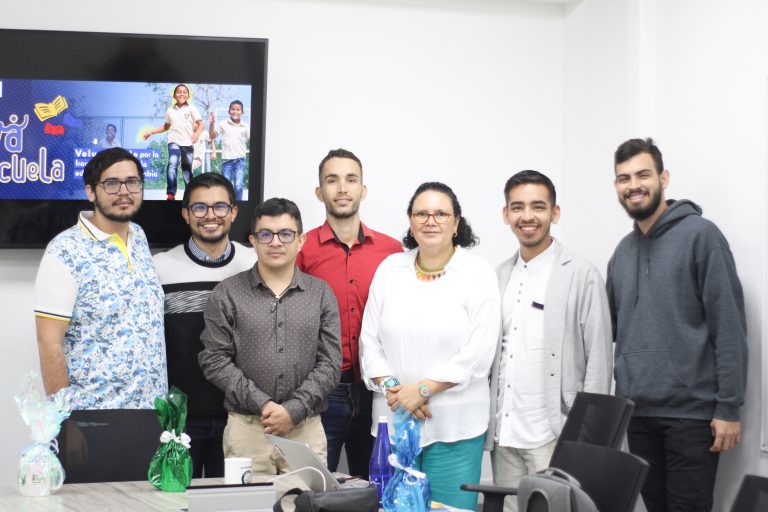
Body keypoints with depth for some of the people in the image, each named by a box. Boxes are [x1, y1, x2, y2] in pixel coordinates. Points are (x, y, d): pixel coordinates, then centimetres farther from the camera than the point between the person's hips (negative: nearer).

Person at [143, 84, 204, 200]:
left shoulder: (191, 108, 1)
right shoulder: (170, 110, 10)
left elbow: (200, 124, -8)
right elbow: (166, 126, 24)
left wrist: (197, 133, -29)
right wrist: (151, 132, 17)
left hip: (188, 144, 0)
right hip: (174, 142, 0)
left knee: (187, 172, 8)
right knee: (172, 164, -24)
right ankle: (171, 195, -27)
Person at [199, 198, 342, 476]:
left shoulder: (321, 294, 9)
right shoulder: (227, 294, 5)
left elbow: (329, 362, 3)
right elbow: (214, 361, -2)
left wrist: (294, 410, -9)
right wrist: (262, 404, -11)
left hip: (307, 429, 1)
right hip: (246, 428, -1)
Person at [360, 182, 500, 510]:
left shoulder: (478, 274, -1)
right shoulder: (389, 269, 9)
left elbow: (479, 351, -9)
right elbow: (370, 340, 7)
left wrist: (422, 389, -13)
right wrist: (391, 388, -8)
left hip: (454, 426, -3)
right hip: (393, 420, 3)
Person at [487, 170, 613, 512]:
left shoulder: (582, 276, -5)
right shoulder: (500, 276, 11)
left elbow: (599, 360, -7)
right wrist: (488, 423, 9)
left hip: (554, 435, -5)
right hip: (503, 433, 5)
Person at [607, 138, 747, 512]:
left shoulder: (699, 235, -6)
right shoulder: (623, 252, 13)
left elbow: (729, 327, -10)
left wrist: (728, 407, -14)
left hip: (691, 412, -6)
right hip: (637, 412, 6)